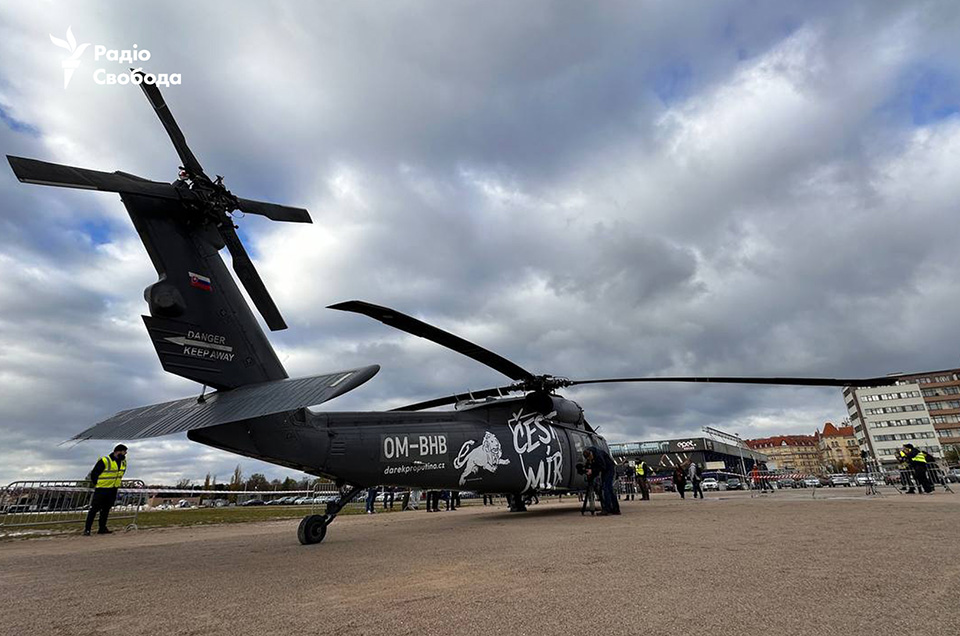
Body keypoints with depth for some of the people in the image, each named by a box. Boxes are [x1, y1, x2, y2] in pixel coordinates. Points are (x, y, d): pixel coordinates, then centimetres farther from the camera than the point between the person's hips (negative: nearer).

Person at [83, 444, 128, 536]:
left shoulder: (123, 462, 6)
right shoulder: (104, 461, -17)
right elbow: (93, 474, -10)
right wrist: (97, 485, -3)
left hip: (113, 490, 6)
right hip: (101, 489, -6)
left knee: (106, 509, 12)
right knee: (94, 508, -3)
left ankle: (102, 528, 19)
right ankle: (87, 529, 5)